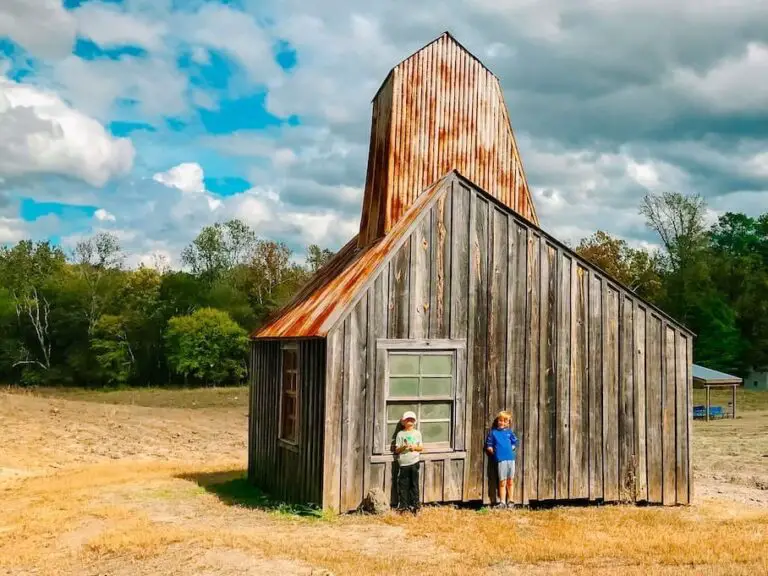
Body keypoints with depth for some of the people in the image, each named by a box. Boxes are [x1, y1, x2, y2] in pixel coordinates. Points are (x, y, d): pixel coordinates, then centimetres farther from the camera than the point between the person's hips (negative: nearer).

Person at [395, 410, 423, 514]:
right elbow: (397, 450, 2)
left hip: (414, 462, 1)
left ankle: (415, 506, 10)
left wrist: (415, 448, -12)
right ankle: (402, 506, 7)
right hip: (403, 463, -1)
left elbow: (421, 448, 8)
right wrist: (403, 447, -17)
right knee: (403, 485, 0)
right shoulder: (400, 434, 4)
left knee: (414, 484, 4)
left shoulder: (417, 433, 8)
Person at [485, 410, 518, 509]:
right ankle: (502, 502, 7)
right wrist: (495, 452, -7)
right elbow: (488, 446, 4)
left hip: (511, 458, 3)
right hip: (501, 459, -3)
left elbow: (514, 443, 20)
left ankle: (510, 501, 20)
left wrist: (512, 449, 6)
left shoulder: (509, 432, 12)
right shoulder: (493, 432, 4)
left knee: (510, 482, 10)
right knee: (502, 482, 0)